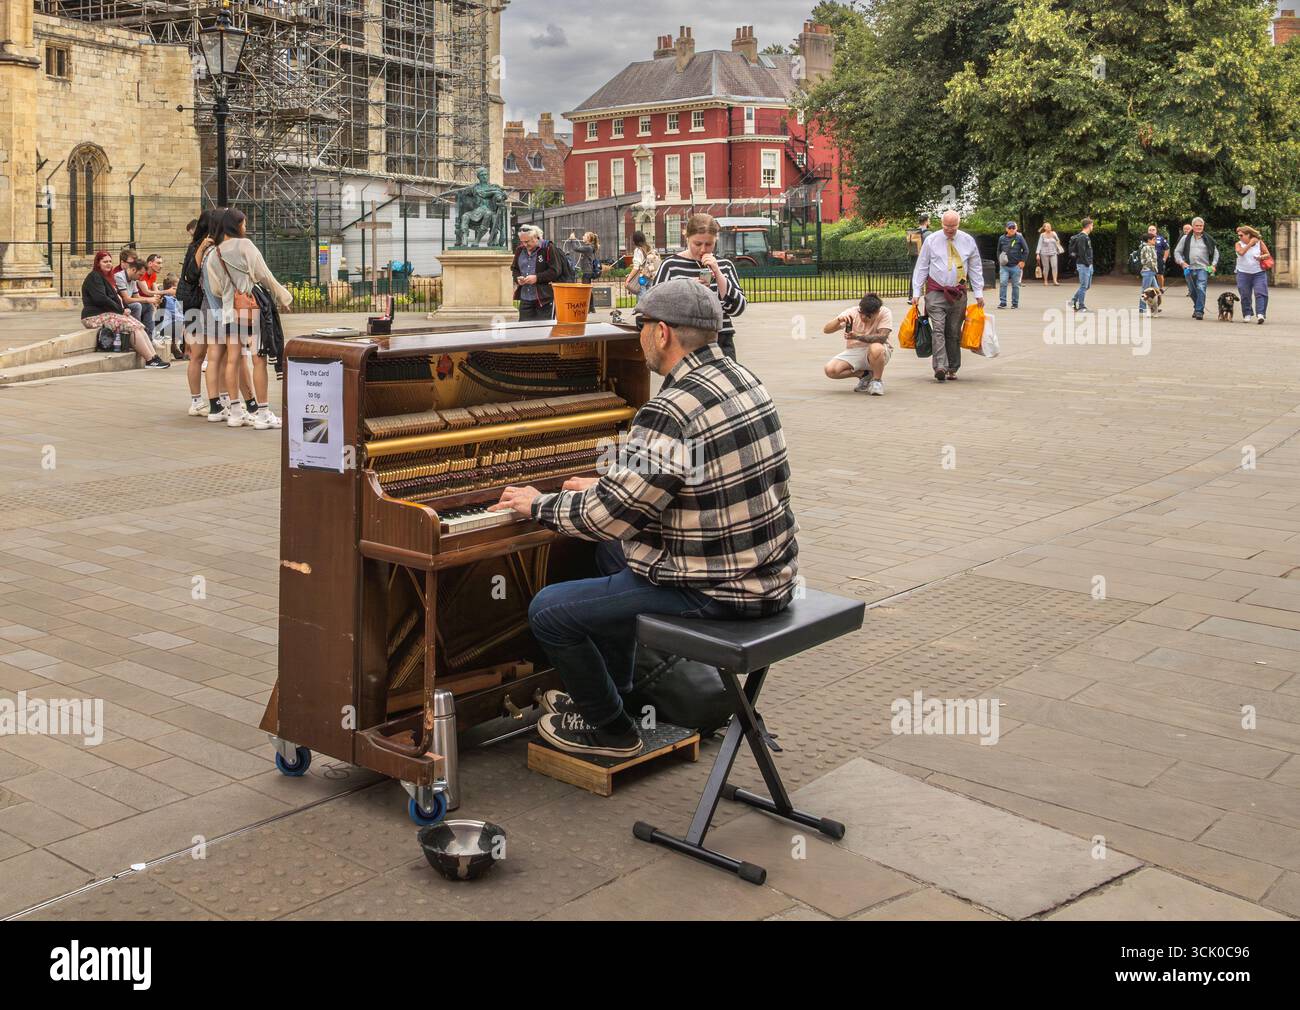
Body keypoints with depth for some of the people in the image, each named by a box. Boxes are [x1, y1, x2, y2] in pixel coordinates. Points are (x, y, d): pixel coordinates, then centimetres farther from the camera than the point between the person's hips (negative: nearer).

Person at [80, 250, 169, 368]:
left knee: (139, 326, -10)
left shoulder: (107, 277, 23)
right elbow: (101, 299, -20)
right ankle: (150, 360, -25)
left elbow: (115, 297, 25)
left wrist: (123, 308, 4)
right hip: (96, 316, -9)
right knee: (132, 327, -23)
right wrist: (120, 310, -16)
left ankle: (154, 357, -21)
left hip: (109, 313, 9)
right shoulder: (94, 277, -8)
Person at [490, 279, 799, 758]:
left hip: (718, 590, -10)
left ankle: (611, 730, 17)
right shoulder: (740, 377, 6)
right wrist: (605, 484, 22)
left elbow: (609, 514, -20)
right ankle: (608, 693, 40)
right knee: (614, 548, 30)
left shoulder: (671, 412, -24)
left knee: (549, 610, -3)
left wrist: (539, 505, -2)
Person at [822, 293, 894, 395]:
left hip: (877, 354, -3)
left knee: (876, 348, -39)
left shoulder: (885, 313, -15)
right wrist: (839, 320, -36)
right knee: (830, 370, -22)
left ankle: (877, 380, -11)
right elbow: (826, 330, -15)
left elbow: (882, 337, -28)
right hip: (853, 352, 3)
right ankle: (864, 374, 4)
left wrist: (857, 337, -40)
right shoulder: (851, 312, -10)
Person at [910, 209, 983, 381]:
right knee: (938, 329, -15)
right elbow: (921, 267, 4)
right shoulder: (931, 240, 0)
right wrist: (916, 292, -2)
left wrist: (978, 293, 5)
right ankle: (940, 367, -24)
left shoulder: (968, 241, 5)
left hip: (958, 293, 2)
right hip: (936, 292, -2)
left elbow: (975, 268, 10)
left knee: (954, 332, 6)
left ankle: (952, 369, 12)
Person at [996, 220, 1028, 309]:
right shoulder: (1002, 238, 5)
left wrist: (1022, 261, -3)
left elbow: (1026, 250, 3)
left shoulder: (1019, 237, -1)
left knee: (1015, 285, 4)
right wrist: (999, 260, 4)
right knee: (1002, 283, -9)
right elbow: (998, 250, 17)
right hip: (1004, 266, 2)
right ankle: (1002, 302, -4)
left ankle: (1015, 303, 13)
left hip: (1016, 266, -1)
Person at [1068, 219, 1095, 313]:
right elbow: (1082, 253, -22)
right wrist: (1087, 263, -17)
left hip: (1088, 265, 10)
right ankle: (1081, 307, 1)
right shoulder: (1082, 238, -16)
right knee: (1084, 286, -5)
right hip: (1083, 265, -10)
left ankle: (1073, 301, 21)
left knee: (1087, 285, 14)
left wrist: (1090, 263, 13)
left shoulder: (1086, 237, 15)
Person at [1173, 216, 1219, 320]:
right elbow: (1177, 252, 10)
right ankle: (1197, 307, 31)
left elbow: (1215, 252, 15)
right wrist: (1181, 262, -5)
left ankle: (1199, 311, -18)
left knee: (1201, 289, -17)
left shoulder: (1208, 239, 8)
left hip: (1203, 269, -2)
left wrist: (1214, 264, 3)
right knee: (1192, 291, 10)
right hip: (1189, 269, 2)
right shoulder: (1186, 239, 7)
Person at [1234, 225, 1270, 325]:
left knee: (1260, 293, -11)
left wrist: (1261, 257, -16)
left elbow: (1267, 254, 4)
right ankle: (1247, 314, 16)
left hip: (1259, 273, -1)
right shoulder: (1239, 244, 1)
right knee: (1245, 295, 4)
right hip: (1243, 273, 1)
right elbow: (1241, 252, -20)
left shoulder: (1259, 242, 1)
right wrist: (1250, 244, -16)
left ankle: (1260, 314, -16)